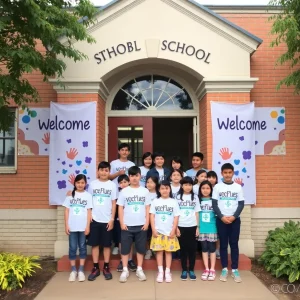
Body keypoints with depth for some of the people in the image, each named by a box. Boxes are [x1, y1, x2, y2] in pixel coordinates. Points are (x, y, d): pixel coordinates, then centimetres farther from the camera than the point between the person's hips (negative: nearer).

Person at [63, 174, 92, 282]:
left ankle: (81, 270, 12)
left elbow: (89, 211, 0)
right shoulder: (70, 195, 5)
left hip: (83, 227, -1)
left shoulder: (88, 195, 2)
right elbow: (66, 211, 5)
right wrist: (66, 225, -2)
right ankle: (73, 270, 13)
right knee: (72, 248, 5)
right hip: (72, 227, 1)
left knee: (82, 247, 5)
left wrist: (88, 226, -5)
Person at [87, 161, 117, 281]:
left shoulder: (112, 185, 0)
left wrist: (112, 219, -5)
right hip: (94, 219, 1)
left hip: (107, 220, -1)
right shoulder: (92, 184, 3)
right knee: (94, 244, 5)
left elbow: (114, 203, 0)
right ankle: (96, 268, 15)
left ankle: (106, 268, 17)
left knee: (107, 244, 6)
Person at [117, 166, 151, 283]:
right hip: (127, 225, -1)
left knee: (140, 248, 9)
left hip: (141, 225, 1)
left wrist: (147, 222, -2)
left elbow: (147, 208, 4)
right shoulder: (124, 191, 0)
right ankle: (125, 270, 16)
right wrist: (122, 223, -6)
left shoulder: (145, 191, 3)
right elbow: (120, 208, 1)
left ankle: (139, 270, 21)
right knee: (125, 248, 5)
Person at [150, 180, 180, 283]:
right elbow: (152, 216, 2)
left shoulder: (173, 202, 2)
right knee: (159, 251, 3)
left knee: (168, 251, 4)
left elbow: (176, 217, 0)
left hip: (170, 232, 0)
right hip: (158, 231, 0)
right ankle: (160, 272, 10)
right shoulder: (155, 201, 3)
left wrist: (173, 230, -6)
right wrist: (153, 229, -6)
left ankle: (168, 272, 11)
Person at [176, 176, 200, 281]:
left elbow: (197, 213, 7)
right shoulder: (178, 197, 2)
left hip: (192, 226, 1)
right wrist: (176, 227, -4)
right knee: (183, 248, 6)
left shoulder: (195, 197, 6)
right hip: (181, 227, -1)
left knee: (192, 248, 5)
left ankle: (191, 270, 16)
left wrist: (198, 227, 2)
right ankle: (184, 270, 15)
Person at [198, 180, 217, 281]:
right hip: (202, 229, 2)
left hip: (212, 228, -1)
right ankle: (206, 269, 16)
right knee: (204, 248, 8)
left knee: (212, 248, 4)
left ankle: (212, 270, 12)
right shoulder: (198, 200, 4)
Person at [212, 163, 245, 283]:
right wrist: (222, 217, -13)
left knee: (234, 244, 4)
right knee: (223, 244, 5)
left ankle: (235, 269, 12)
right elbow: (214, 204, -2)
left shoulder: (238, 187, 3)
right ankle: (224, 269, 13)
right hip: (221, 219, 0)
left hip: (235, 219, 1)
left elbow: (241, 204, 0)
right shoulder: (217, 187, 1)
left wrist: (234, 216, -12)